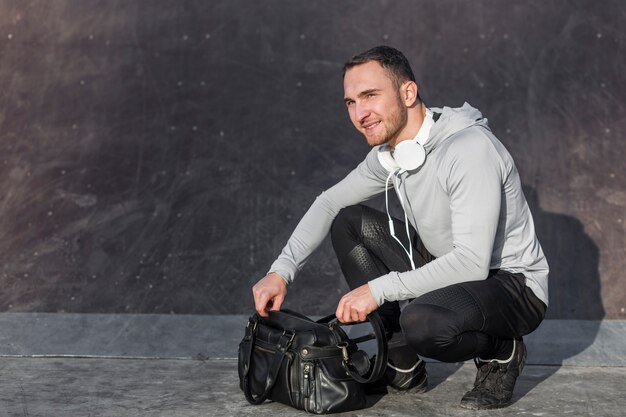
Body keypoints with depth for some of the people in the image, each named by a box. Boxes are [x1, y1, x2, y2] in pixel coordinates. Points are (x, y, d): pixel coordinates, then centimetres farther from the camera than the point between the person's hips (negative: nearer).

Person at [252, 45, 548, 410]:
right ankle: (403, 366, 4)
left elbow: (472, 263, -33)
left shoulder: (470, 148, -27)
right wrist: (281, 271, -1)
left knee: (422, 322, -38)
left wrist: (379, 289, -29)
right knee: (347, 221, 0)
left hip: (514, 287, -8)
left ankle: (501, 353, -1)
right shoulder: (389, 154, -1)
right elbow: (329, 202, 12)